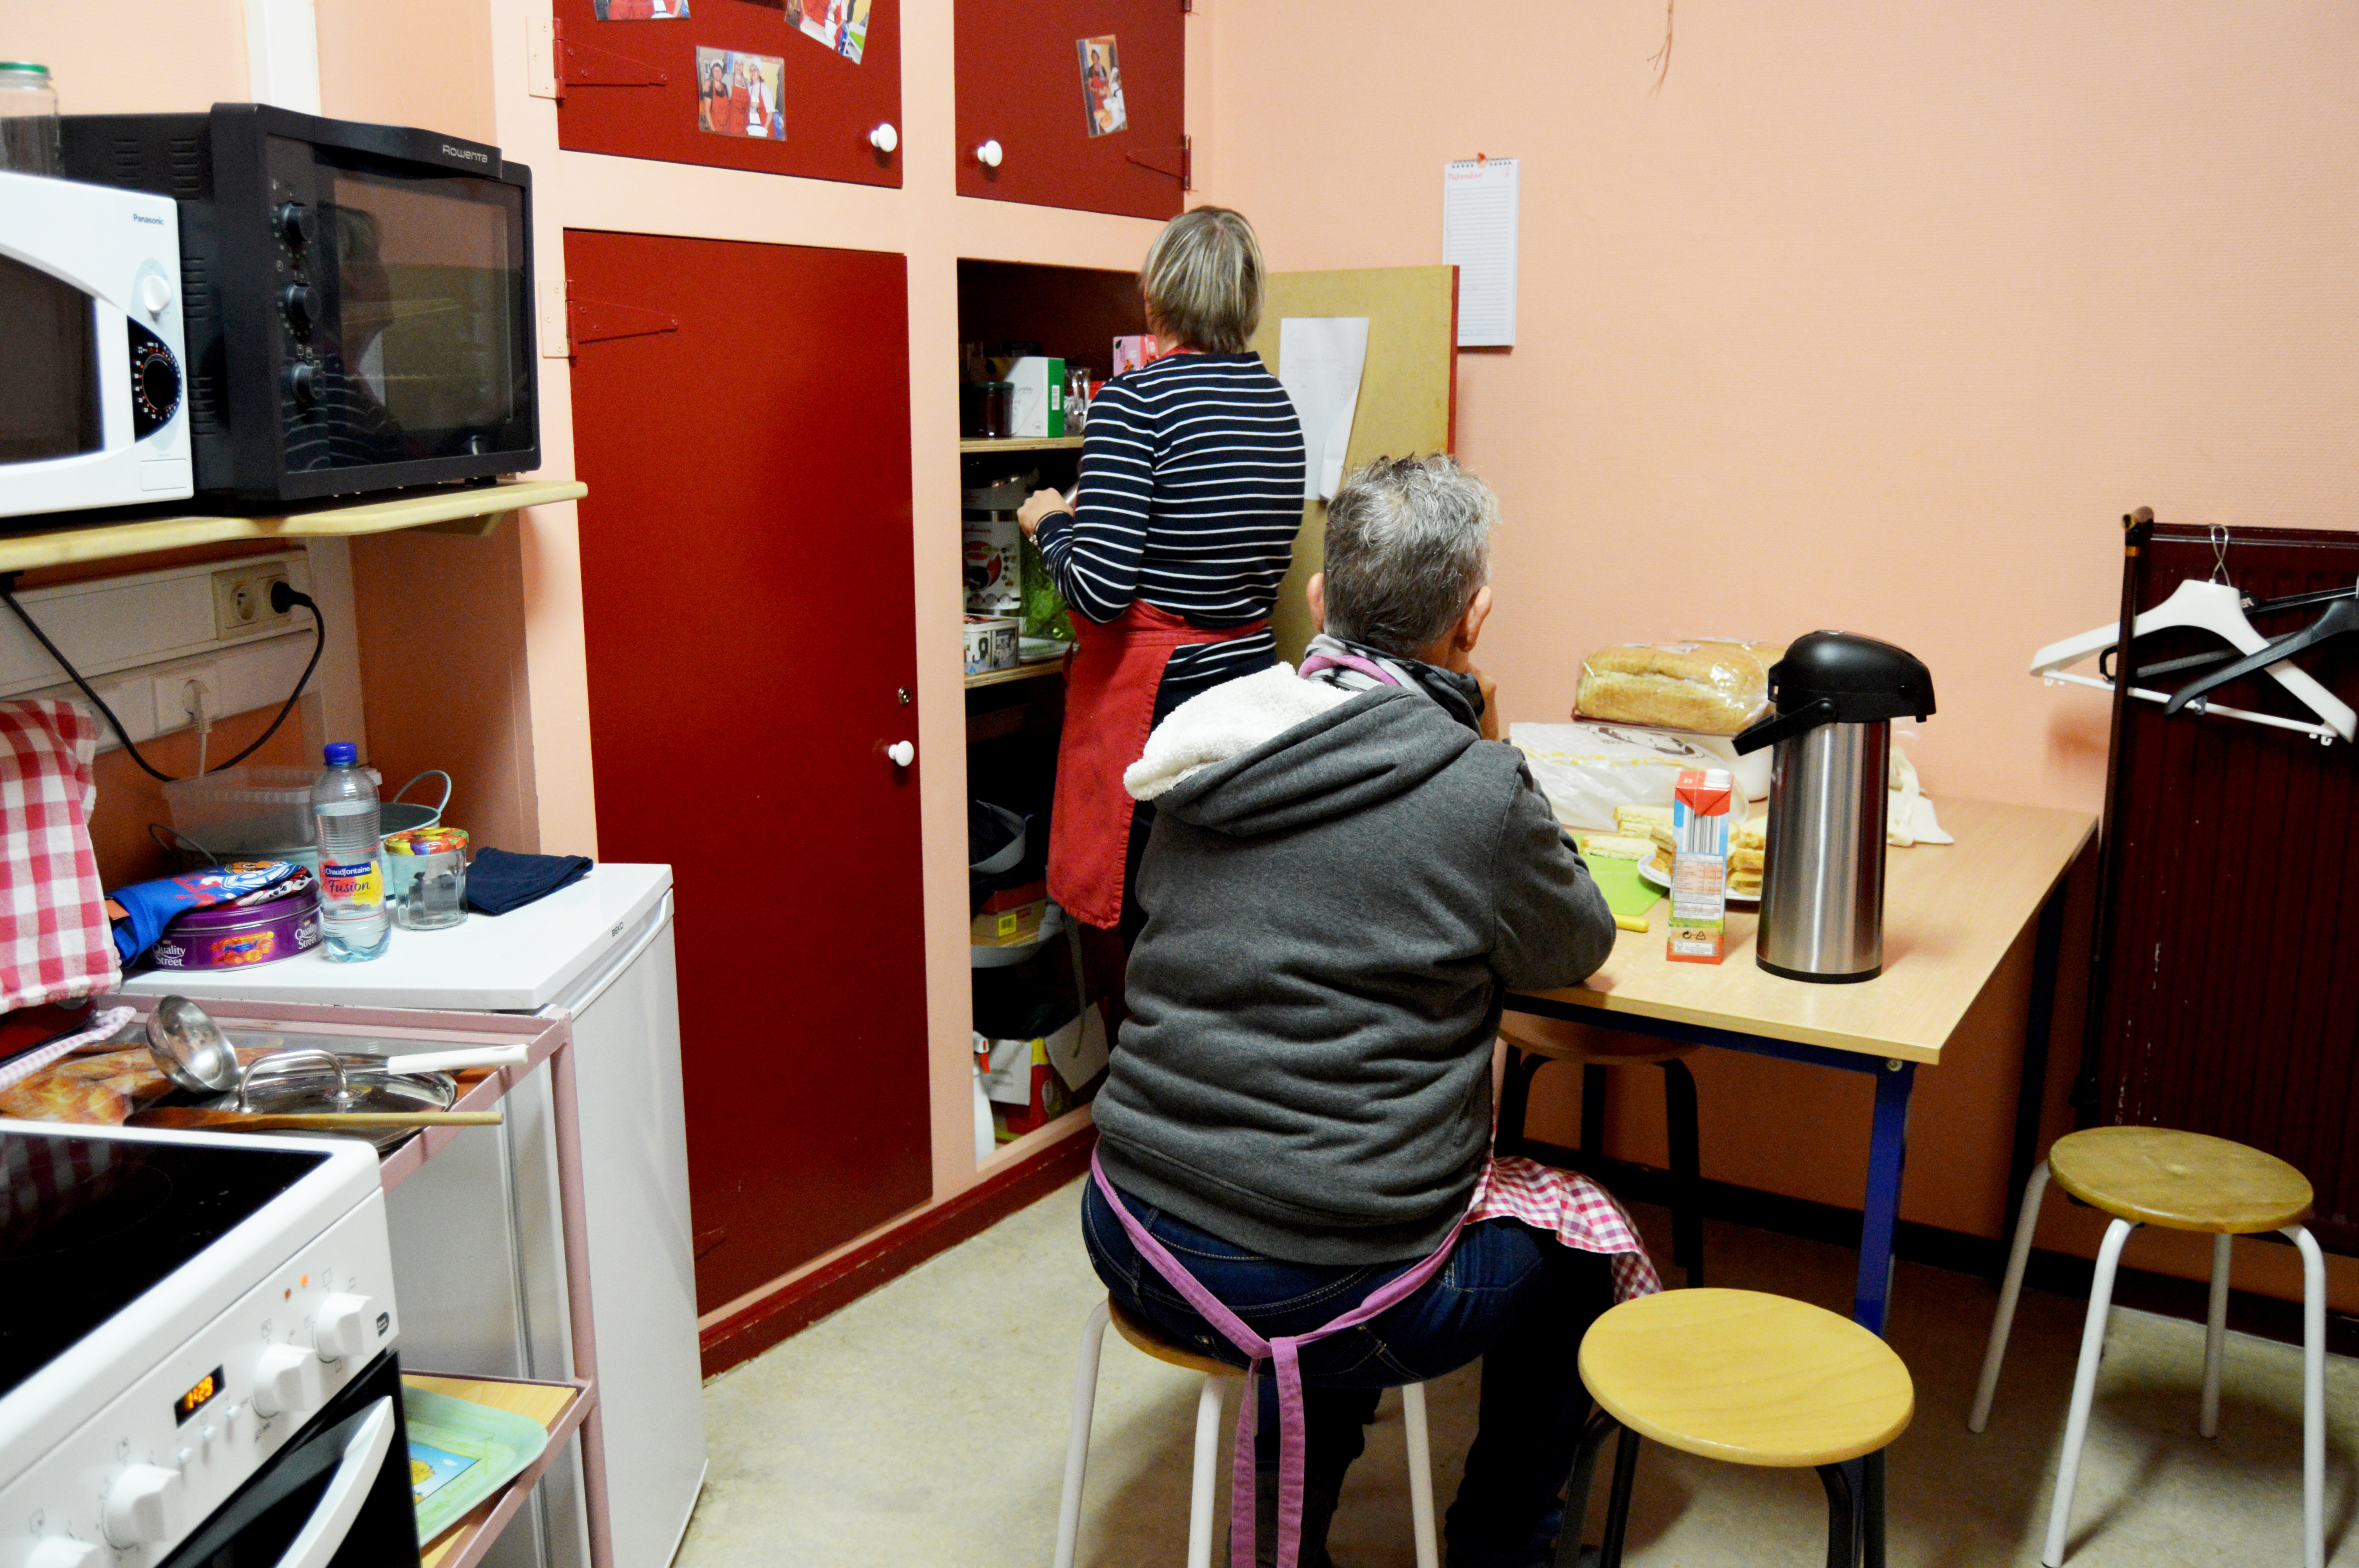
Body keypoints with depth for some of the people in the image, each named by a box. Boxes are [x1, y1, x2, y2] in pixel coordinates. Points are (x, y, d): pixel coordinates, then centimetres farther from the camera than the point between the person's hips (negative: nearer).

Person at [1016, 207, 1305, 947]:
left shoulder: (1135, 400, -12)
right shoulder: (1278, 401, 8)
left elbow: (1100, 591, -18)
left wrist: (1051, 524, 3)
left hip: (1153, 700, -7)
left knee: (1150, 932, 2)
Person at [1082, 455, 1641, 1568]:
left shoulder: (1209, 749, 0)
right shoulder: (1479, 792, -17)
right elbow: (1577, 947, 3)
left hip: (1135, 1243, 6)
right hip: (1323, 1292, -6)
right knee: (1585, 1241, 21)